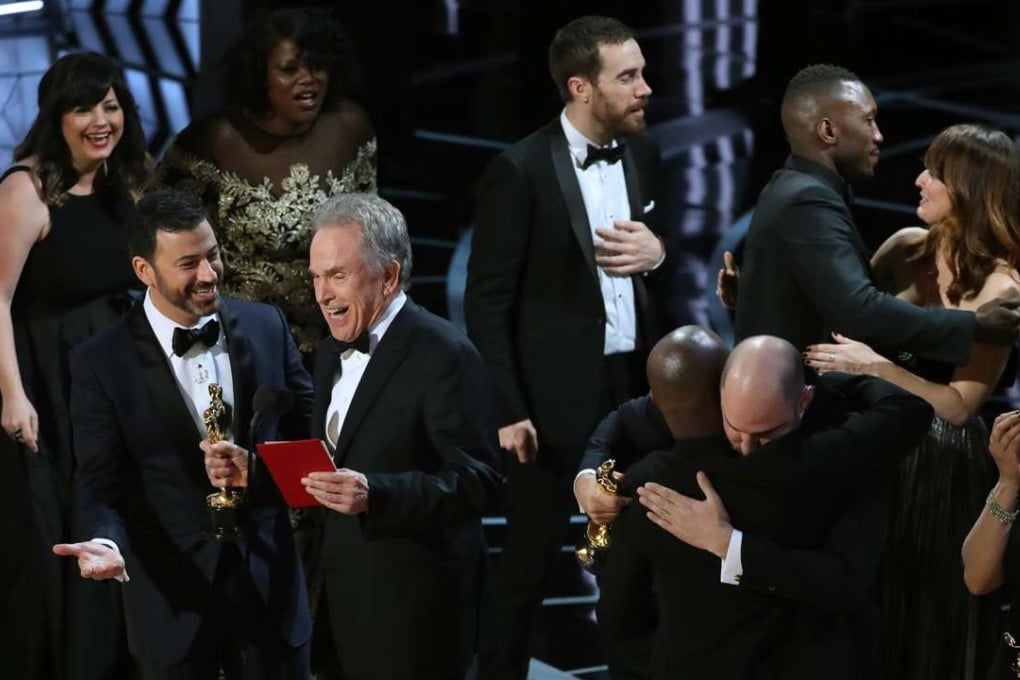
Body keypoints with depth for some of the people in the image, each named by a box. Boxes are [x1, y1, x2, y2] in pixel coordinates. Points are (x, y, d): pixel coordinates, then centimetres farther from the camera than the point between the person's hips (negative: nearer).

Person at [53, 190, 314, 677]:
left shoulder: (266, 327, 1)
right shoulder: (101, 362, -8)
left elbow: (311, 437, 5)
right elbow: (101, 484, -8)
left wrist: (256, 468, -15)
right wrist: (106, 542, -29)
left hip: (270, 586, 2)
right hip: (174, 600, -2)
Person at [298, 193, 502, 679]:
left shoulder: (444, 355, -15)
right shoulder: (331, 352, 13)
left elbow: (478, 480, -20)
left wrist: (374, 494, -30)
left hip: (413, 607, -8)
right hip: (339, 600, 8)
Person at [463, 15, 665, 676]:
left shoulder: (643, 154, 4)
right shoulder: (520, 170, -13)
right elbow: (487, 302, -11)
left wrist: (658, 252, -7)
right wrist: (507, 411, -15)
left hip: (636, 386, 5)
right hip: (556, 395, -5)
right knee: (529, 566, 5)